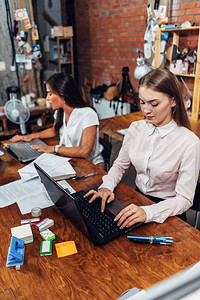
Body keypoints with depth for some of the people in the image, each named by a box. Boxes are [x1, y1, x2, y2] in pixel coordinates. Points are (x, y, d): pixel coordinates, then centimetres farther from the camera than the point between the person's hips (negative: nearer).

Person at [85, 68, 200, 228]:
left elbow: (184, 199, -17)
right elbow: (120, 165, 9)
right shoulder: (136, 128, -2)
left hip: (167, 214, -5)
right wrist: (107, 186, -12)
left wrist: (148, 212, -33)